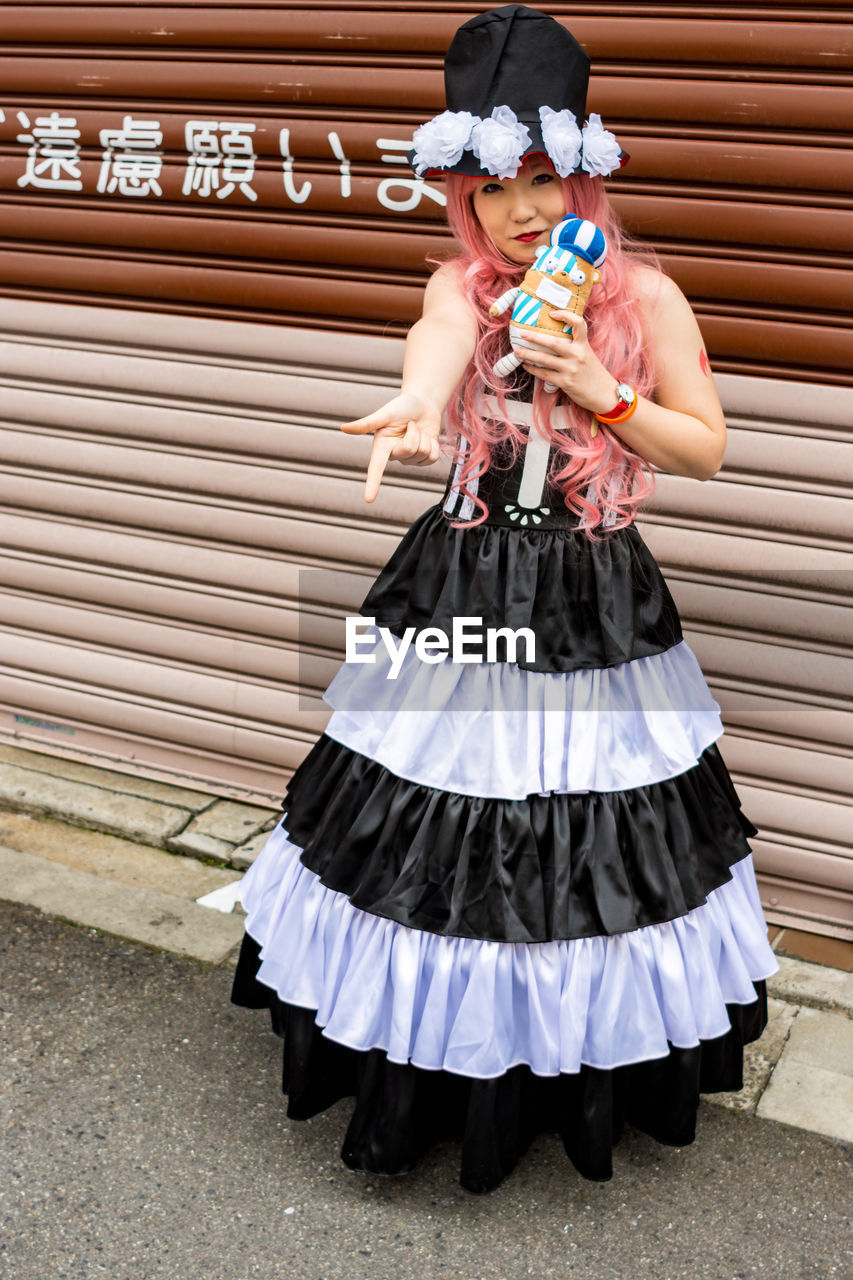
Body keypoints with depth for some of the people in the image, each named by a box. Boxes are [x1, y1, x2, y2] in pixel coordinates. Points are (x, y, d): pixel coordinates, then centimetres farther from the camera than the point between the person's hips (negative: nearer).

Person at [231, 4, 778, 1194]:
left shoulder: (643, 294, -3)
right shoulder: (462, 282, -3)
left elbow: (707, 448, -1)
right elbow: (443, 336, -29)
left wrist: (600, 386, -17)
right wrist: (418, 401, -53)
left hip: (595, 603, 0)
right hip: (461, 592, 1)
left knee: (594, 859, 7)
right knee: (440, 845, 7)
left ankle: (592, 1077, 34)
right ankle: (436, 1064, 33)